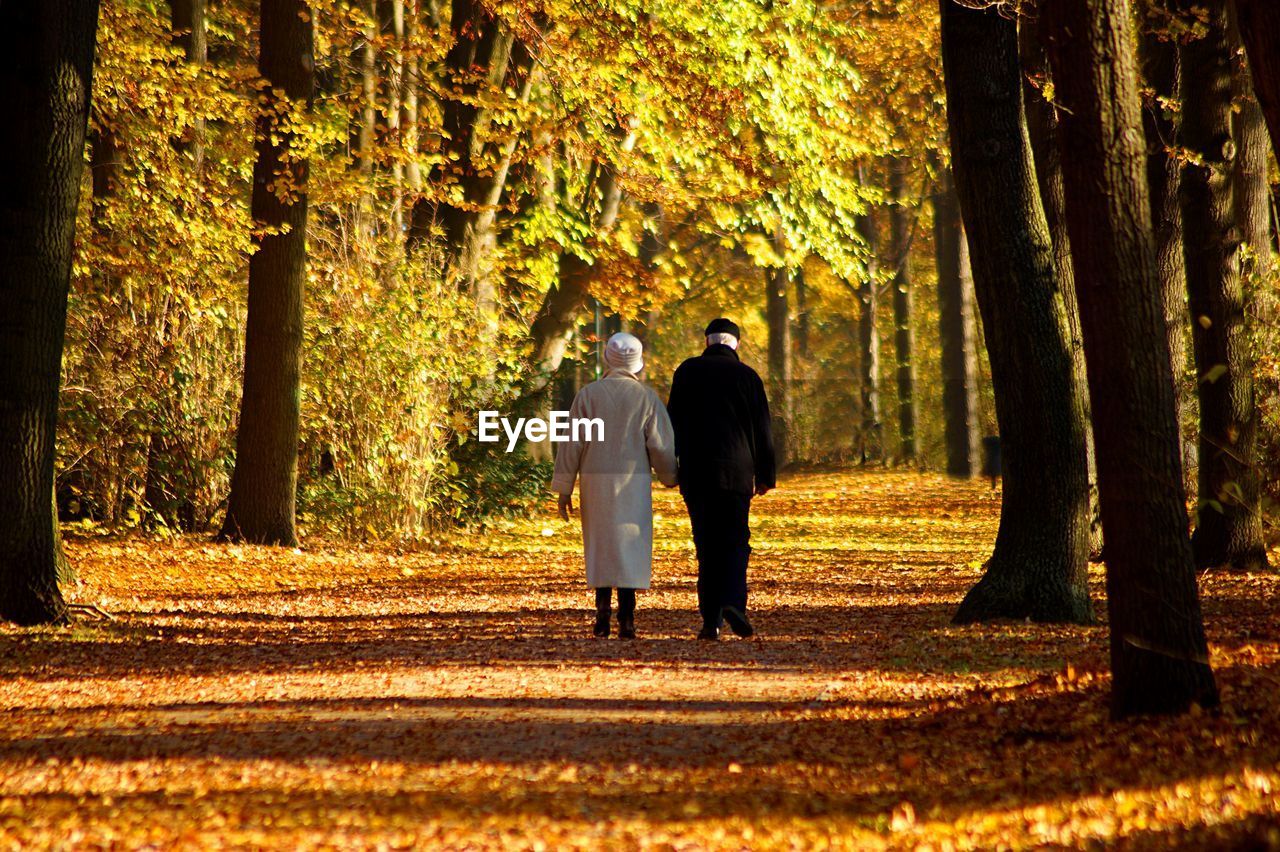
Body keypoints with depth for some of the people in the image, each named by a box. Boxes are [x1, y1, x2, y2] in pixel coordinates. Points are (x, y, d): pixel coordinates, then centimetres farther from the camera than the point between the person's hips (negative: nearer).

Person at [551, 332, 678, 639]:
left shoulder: (588, 395, -2)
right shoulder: (647, 398, -2)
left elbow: (572, 444, -3)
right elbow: (662, 445, -1)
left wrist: (564, 489, 3)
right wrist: (670, 476, 17)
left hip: (595, 483, 1)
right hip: (633, 482, -1)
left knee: (600, 547, 12)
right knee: (629, 545, 2)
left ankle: (602, 611, 4)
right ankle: (626, 618, -6)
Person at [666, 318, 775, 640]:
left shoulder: (687, 372, 4)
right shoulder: (747, 376, 2)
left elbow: (674, 421, 5)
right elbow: (762, 429, 4)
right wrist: (765, 474, 12)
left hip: (695, 471, 1)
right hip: (736, 472, -1)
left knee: (706, 545, 6)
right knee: (735, 541, 4)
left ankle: (711, 620, 2)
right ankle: (734, 602, -20)